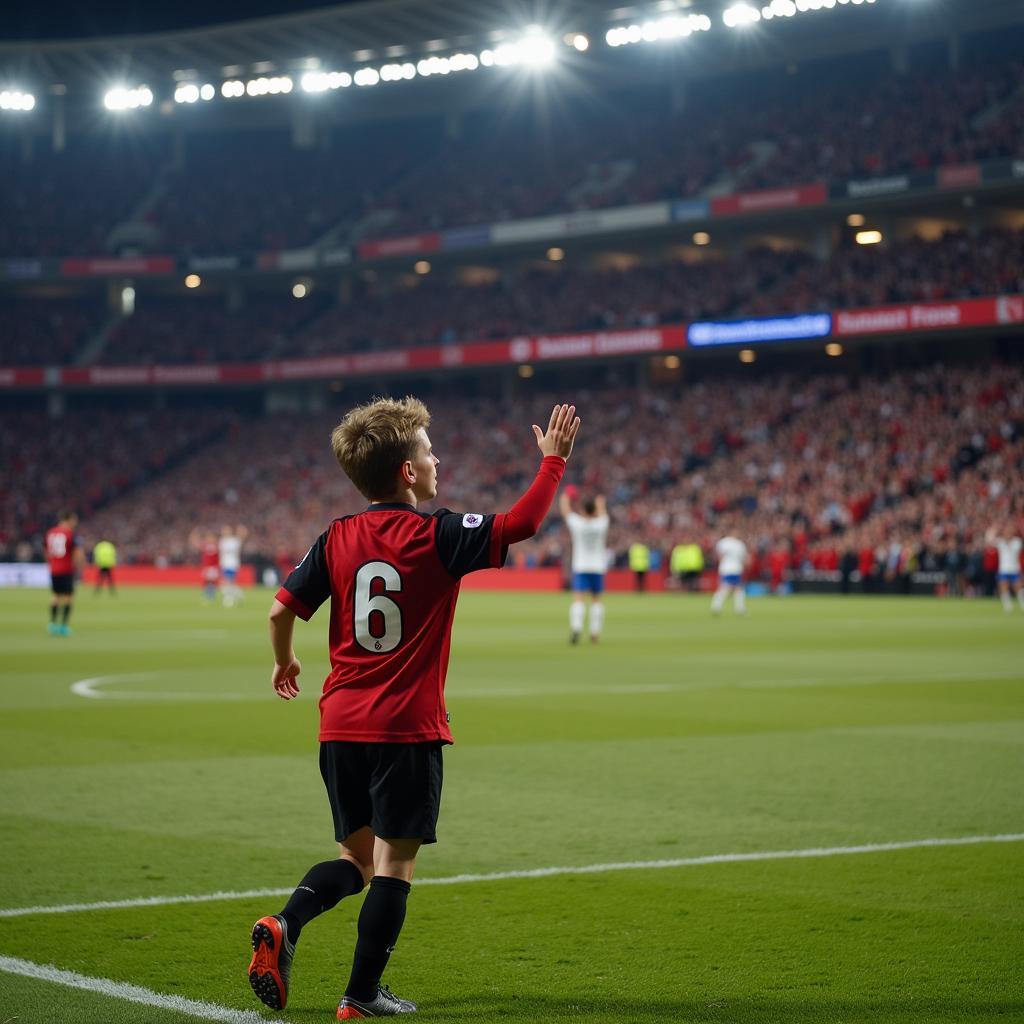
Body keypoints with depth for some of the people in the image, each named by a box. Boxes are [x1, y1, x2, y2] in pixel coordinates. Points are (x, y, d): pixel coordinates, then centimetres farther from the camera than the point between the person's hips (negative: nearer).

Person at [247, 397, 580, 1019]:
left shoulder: (337, 539, 5)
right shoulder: (437, 536, -8)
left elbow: (282, 610, 5)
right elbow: (522, 524, -9)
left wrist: (284, 662, 24)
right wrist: (554, 459, 4)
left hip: (341, 724, 5)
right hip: (408, 729, -5)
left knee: (358, 857, 17)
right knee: (395, 865, 2)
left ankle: (284, 927, -6)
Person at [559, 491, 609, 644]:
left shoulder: (577, 523, -8)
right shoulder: (600, 524, -4)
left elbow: (565, 510, 9)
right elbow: (602, 513, 19)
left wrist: (565, 498, 29)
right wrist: (600, 502, 40)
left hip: (580, 568, -2)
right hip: (598, 567, 2)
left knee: (578, 599, -9)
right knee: (596, 599, 11)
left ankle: (576, 628, -28)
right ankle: (595, 632, 11)